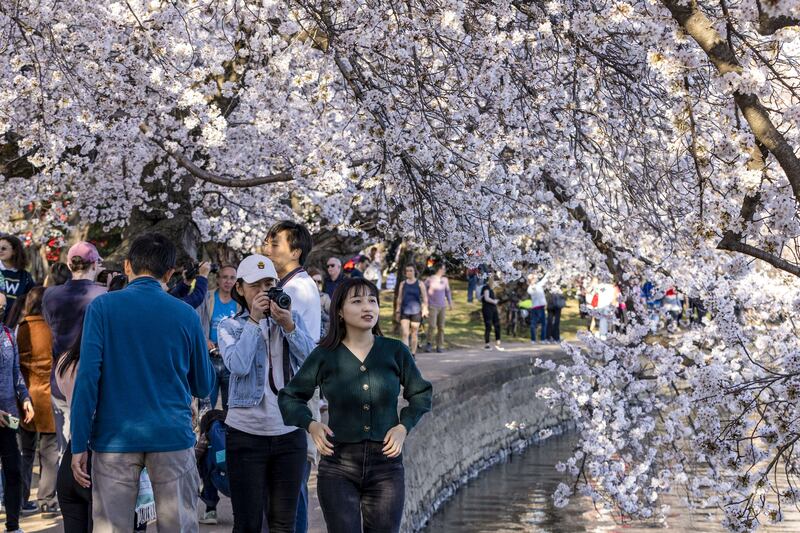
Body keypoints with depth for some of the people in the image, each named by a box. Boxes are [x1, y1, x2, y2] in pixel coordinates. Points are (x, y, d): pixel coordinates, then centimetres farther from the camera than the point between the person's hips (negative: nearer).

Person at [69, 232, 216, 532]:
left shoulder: (103, 307, -2)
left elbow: (88, 375, -8)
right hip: (172, 437, 1)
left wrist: (79, 444, -6)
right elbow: (204, 386, 10)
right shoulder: (186, 315, 3)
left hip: (115, 438, -1)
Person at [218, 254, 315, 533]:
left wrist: (288, 325, -17)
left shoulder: (293, 319, 9)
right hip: (246, 434, -2)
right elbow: (238, 365, -16)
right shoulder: (230, 326, 2)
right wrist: (254, 320, -15)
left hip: (289, 433, 2)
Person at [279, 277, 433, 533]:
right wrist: (310, 424, -6)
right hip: (338, 466, -1)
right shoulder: (324, 356, -1)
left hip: (386, 465, 1)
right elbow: (289, 397, 11)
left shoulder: (395, 351, 0)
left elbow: (421, 394, 13)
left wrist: (403, 426, -3)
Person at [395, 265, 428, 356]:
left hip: (416, 311, -1)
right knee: (405, 333, -10)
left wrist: (425, 309, -7)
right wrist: (397, 311, 10)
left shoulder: (419, 284, 2)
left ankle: (413, 354, 17)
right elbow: (399, 298, 13)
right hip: (405, 311, 1)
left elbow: (425, 298, 2)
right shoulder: (403, 284, 9)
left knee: (414, 333, 6)